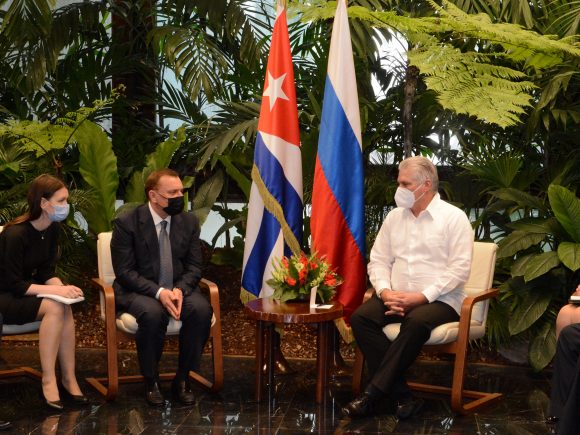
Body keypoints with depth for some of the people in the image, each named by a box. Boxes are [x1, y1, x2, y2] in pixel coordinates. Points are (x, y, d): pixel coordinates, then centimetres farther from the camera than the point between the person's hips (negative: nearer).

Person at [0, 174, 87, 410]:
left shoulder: (52, 229, -1)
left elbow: (47, 272, 3)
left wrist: (62, 288, -19)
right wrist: (56, 290, -29)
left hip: (26, 291, 7)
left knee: (64, 307, -24)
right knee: (54, 307, -31)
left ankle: (68, 378, -19)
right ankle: (48, 380, -24)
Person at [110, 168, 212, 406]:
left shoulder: (189, 221, 3)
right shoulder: (127, 223, -9)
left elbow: (194, 267, 4)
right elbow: (124, 271, -11)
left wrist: (179, 290, -18)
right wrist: (158, 292, -25)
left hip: (178, 289, 4)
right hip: (138, 291, -3)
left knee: (202, 309, -28)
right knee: (153, 313, -36)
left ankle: (182, 379, -10)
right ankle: (151, 382, -13)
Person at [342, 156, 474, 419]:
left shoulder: (453, 217, -3)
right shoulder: (394, 217, 13)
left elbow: (459, 269, -11)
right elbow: (378, 260, 11)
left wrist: (422, 296, -19)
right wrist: (385, 292, -10)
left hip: (439, 299, -5)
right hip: (396, 297, 5)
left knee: (416, 322, -37)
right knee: (361, 317, -23)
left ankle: (372, 395, -31)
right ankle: (402, 396, -24)